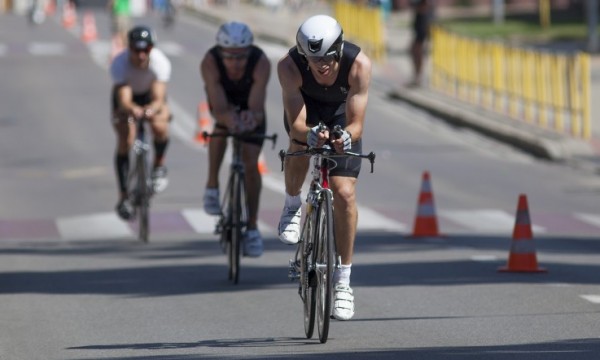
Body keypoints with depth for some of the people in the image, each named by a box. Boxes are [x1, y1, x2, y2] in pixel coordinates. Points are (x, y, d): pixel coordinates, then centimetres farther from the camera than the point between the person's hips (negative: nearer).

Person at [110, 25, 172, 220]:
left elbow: (158, 98, -42)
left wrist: (151, 109, -66)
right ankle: (124, 197, -7)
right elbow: (124, 100, -45)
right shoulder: (119, 64, -36)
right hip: (127, 96, 0)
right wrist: (132, 109, -68)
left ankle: (159, 166, 3)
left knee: (159, 126, -28)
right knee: (125, 141, -16)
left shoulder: (160, 62, -35)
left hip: (151, 96, 0)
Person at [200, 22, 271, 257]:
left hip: (249, 104, -1)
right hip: (225, 102, 1)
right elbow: (219, 108, -47)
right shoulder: (210, 63, -40)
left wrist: (253, 117, -70)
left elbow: (257, 107, -47)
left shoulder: (261, 63, -41)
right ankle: (212, 185, -8)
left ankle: (252, 227, 6)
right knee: (221, 126, -29)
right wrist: (228, 118, -69)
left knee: (251, 163, -9)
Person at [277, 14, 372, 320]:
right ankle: (292, 206, -2)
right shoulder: (289, 66, -36)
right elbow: (297, 123, -38)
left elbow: (356, 124, -34)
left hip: (341, 114, 0)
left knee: (345, 193, -13)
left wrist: (347, 137, -56)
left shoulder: (358, 64, -36)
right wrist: (311, 133, -60)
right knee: (300, 144, -35)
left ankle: (343, 280, -2)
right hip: (306, 108, 0)